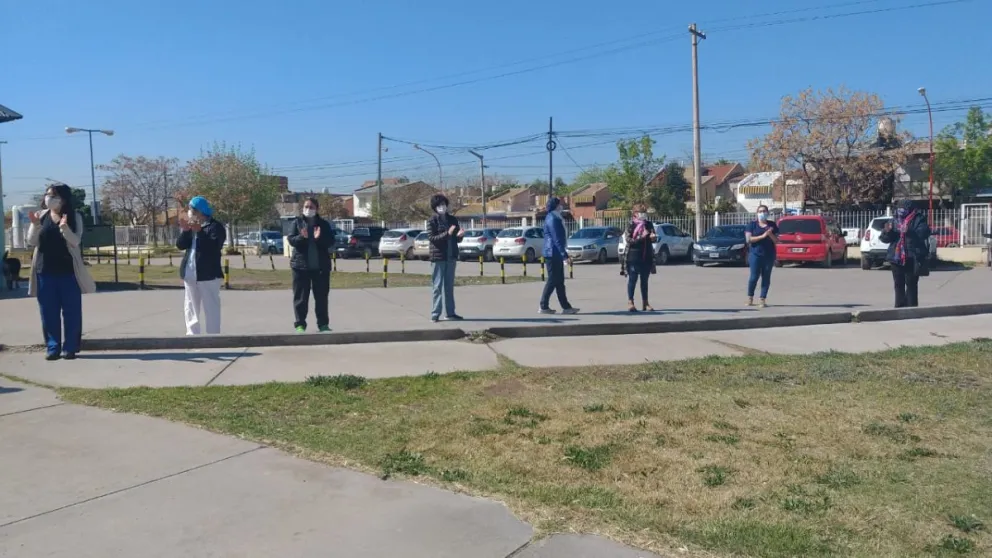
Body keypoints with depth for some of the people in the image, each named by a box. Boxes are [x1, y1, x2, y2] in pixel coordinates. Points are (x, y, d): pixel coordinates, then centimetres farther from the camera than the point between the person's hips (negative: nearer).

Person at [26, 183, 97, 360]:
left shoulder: (74, 217, -1)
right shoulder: (41, 216, 6)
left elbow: (75, 241, -12)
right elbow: (32, 242, 2)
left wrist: (64, 227, -29)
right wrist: (35, 225, -15)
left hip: (68, 270, -2)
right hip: (44, 270, 2)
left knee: (71, 311, 0)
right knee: (48, 312, 4)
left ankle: (69, 347, 7)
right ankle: (52, 347, 11)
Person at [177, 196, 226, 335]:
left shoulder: (215, 226, -8)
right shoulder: (190, 226, 15)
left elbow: (213, 246, -20)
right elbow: (180, 245, 6)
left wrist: (199, 232, -25)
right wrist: (185, 231, -10)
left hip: (208, 274, -8)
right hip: (190, 274, 8)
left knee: (210, 308, -5)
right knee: (191, 307, 12)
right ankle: (192, 334, 20)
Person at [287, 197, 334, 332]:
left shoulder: (324, 224, 4)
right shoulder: (297, 222, 3)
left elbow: (331, 241, -2)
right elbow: (291, 240, -4)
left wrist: (319, 238, -20)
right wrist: (302, 237, -24)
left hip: (321, 265, 1)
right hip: (300, 265, -1)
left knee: (321, 296, 7)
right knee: (300, 297, 1)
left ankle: (323, 323, 14)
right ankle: (300, 324, 7)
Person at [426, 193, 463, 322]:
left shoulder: (453, 219, 10)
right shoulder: (432, 221, -5)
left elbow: (456, 238, 14)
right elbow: (432, 238, -14)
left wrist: (459, 235, -9)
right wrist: (447, 234, -25)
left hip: (451, 256, 5)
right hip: (438, 257, -5)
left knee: (449, 286, 11)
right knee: (437, 286, -3)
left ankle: (450, 312, 17)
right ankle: (435, 314, 1)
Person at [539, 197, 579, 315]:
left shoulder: (555, 218, 17)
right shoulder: (552, 219, -15)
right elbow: (557, 239, -22)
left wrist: (563, 254, 22)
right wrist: (565, 255, -24)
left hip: (556, 254, 10)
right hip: (553, 254, -10)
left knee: (559, 281, 10)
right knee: (552, 281, -5)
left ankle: (566, 307, 13)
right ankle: (543, 306, 1)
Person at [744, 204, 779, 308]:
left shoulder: (772, 225, 10)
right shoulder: (752, 224, 4)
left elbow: (776, 241, 8)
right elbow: (748, 239, -8)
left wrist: (770, 234, -12)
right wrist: (763, 236, -16)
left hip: (769, 255, 2)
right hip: (755, 254, -2)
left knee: (766, 277, 1)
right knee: (754, 276, -4)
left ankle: (762, 300, 4)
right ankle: (750, 298, 12)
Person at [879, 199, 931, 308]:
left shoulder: (918, 220, 1)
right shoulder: (894, 221, 14)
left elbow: (923, 233, -16)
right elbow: (884, 238, 12)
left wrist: (910, 232, -30)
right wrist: (887, 231, -9)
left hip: (911, 258, -5)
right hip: (896, 258, 5)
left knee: (911, 284, -3)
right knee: (898, 284, 9)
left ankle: (912, 307, 1)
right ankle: (899, 307, 16)